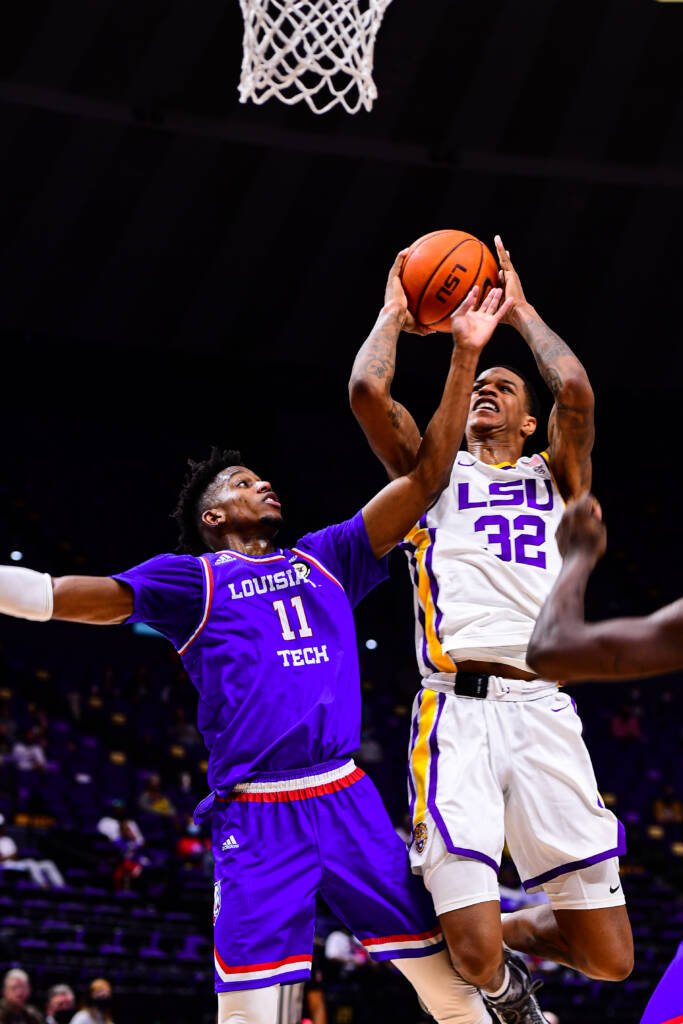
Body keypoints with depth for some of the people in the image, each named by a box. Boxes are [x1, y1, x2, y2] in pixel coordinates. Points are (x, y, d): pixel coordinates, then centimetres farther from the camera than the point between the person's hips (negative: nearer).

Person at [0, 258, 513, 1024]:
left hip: (348, 800, 4)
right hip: (257, 818, -4)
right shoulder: (194, 580, 9)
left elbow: (424, 480, 14)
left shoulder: (324, 560, 19)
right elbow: (85, 597, -2)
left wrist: (464, 359, 8)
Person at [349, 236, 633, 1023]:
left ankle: (509, 932, 30)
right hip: (457, 713, -2)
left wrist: (519, 310, 16)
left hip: (543, 711, 2)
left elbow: (575, 391, 3)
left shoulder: (553, 478, 23)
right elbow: (367, 390, 3)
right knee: (475, 959, -16)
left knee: (610, 958, -1)